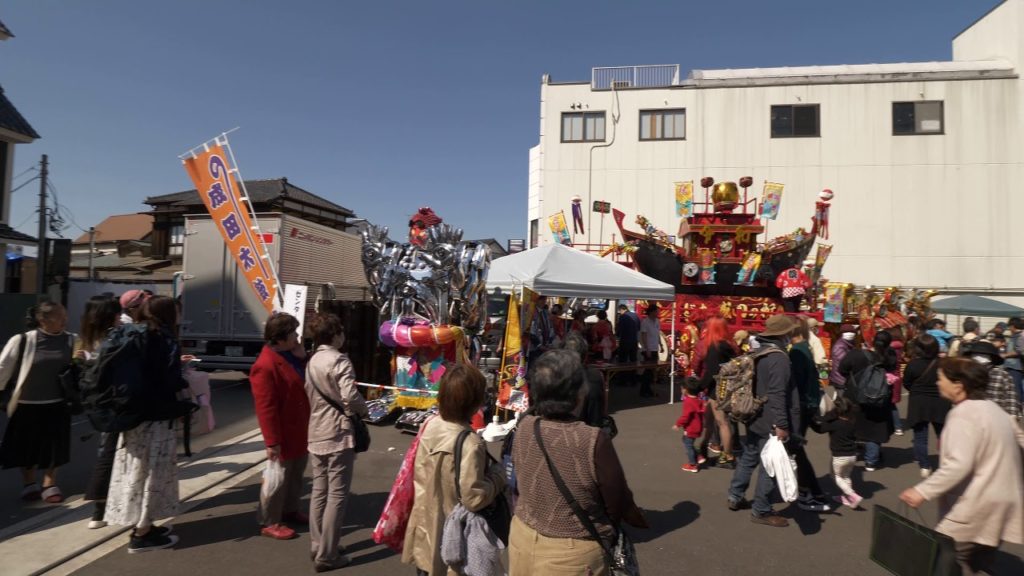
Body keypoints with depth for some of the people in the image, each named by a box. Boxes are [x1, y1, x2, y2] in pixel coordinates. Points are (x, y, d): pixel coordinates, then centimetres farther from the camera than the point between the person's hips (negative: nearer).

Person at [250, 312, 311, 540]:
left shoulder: (291, 356, 5)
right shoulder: (265, 366, -25)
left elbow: (305, 384, 11)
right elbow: (265, 408, -24)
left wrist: (302, 360, -5)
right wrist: (272, 440, -22)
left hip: (299, 429, 9)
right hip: (283, 433, -9)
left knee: (296, 474, 22)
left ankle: (290, 510, 38)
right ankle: (269, 523, 18)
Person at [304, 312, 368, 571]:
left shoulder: (311, 362, 11)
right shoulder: (339, 360, -15)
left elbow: (309, 397, 13)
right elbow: (350, 396, -23)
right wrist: (364, 411, -6)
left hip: (316, 434, 9)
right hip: (338, 434, -9)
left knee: (319, 491, 14)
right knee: (337, 495, -2)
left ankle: (318, 547, 23)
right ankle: (327, 556, 3)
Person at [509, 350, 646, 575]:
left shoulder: (523, 428, -13)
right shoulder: (593, 440, -27)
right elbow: (617, 503, -12)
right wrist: (637, 519, 10)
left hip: (523, 541, 5)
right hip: (572, 553, -4)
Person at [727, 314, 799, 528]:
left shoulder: (758, 353, 9)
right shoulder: (779, 358, -20)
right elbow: (777, 394, -26)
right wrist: (781, 424, -24)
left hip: (754, 418, 10)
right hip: (770, 423, -9)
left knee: (748, 458, 20)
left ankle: (735, 497, 31)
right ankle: (761, 511, 10)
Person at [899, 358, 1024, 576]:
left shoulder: (963, 414, -19)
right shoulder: (992, 408, 11)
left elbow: (958, 465, -28)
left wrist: (923, 491, -27)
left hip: (978, 508, -10)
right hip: (999, 503, 10)